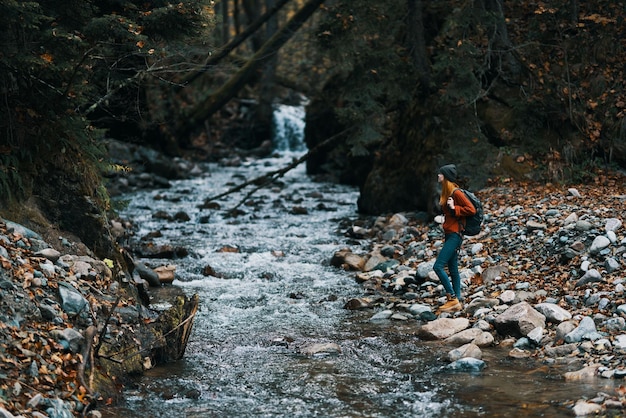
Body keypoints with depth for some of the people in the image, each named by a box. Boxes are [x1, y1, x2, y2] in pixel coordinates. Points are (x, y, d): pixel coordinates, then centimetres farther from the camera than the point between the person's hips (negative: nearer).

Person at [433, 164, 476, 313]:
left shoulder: (456, 192, -14)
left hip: (454, 235, -10)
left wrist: (454, 208, -19)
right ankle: (457, 302, 16)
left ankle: (453, 298, -7)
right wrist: (446, 207, 6)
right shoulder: (446, 192, 13)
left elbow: (471, 209, -17)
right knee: (453, 269, 11)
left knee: (438, 266, -13)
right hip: (449, 234, 10)